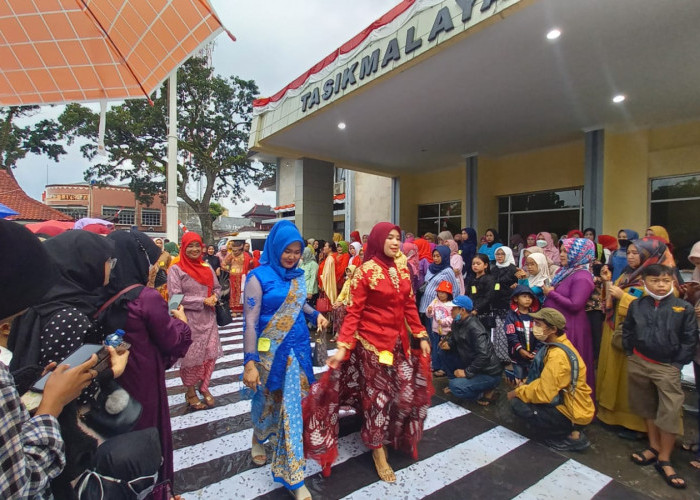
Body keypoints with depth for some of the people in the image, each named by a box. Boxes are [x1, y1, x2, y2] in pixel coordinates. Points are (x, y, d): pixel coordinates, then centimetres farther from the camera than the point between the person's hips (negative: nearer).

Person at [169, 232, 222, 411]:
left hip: (208, 318, 5)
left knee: (210, 354, 8)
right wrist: (203, 301, -17)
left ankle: (204, 388, 29)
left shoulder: (207, 267, 8)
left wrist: (214, 297, -8)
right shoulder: (176, 269, -7)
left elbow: (217, 287, 15)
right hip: (188, 320, -5)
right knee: (191, 356, 5)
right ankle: (190, 392, 26)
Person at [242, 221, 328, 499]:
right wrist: (249, 361, -18)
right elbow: (250, 321, -15)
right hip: (271, 350, -4)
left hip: (297, 347, 4)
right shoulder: (259, 277, -13)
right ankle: (258, 439, 51)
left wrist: (315, 315, 0)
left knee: (291, 405, 9)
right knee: (270, 400, 15)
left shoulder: (298, 275, 4)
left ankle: (292, 475, 27)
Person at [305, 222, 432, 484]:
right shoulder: (365, 271, -14)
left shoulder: (402, 270, 3)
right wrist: (343, 346, -21)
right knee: (378, 395, 9)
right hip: (373, 343, -6)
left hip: (399, 342, 6)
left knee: (408, 391, 14)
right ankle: (377, 449, 32)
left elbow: (410, 307, 9)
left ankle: (397, 435, 44)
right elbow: (354, 312, -15)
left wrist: (421, 336, 7)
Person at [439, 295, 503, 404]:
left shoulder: (475, 328, -26)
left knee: (456, 387, -26)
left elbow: (484, 355, -33)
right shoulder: (457, 323, 1)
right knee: (445, 351, 0)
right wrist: (448, 344, -8)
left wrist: (467, 372, -26)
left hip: (489, 373, -8)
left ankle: (487, 392, -2)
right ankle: (454, 382, 13)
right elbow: (454, 339, 16)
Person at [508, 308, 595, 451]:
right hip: (568, 402, 9)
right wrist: (525, 387, 0)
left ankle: (569, 437, -3)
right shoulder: (559, 345, 3)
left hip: (573, 413, -9)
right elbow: (546, 381, 13)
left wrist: (517, 392, -12)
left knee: (518, 404, -17)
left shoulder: (558, 355, -27)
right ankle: (571, 430, 12)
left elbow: (544, 392, -26)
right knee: (522, 396, 9)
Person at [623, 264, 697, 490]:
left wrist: (678, 363, -6)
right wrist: (631, 354, 2)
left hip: (667, 367, -2)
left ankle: (664, 460, 13)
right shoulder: (636, 305, 1)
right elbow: (627, 332, 9)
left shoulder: (684, 308, -5)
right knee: (648, 407, 16)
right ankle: (654, 447, 33)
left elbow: (690, 340, -2)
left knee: (670, 412, -3)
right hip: (638, 364, 3)